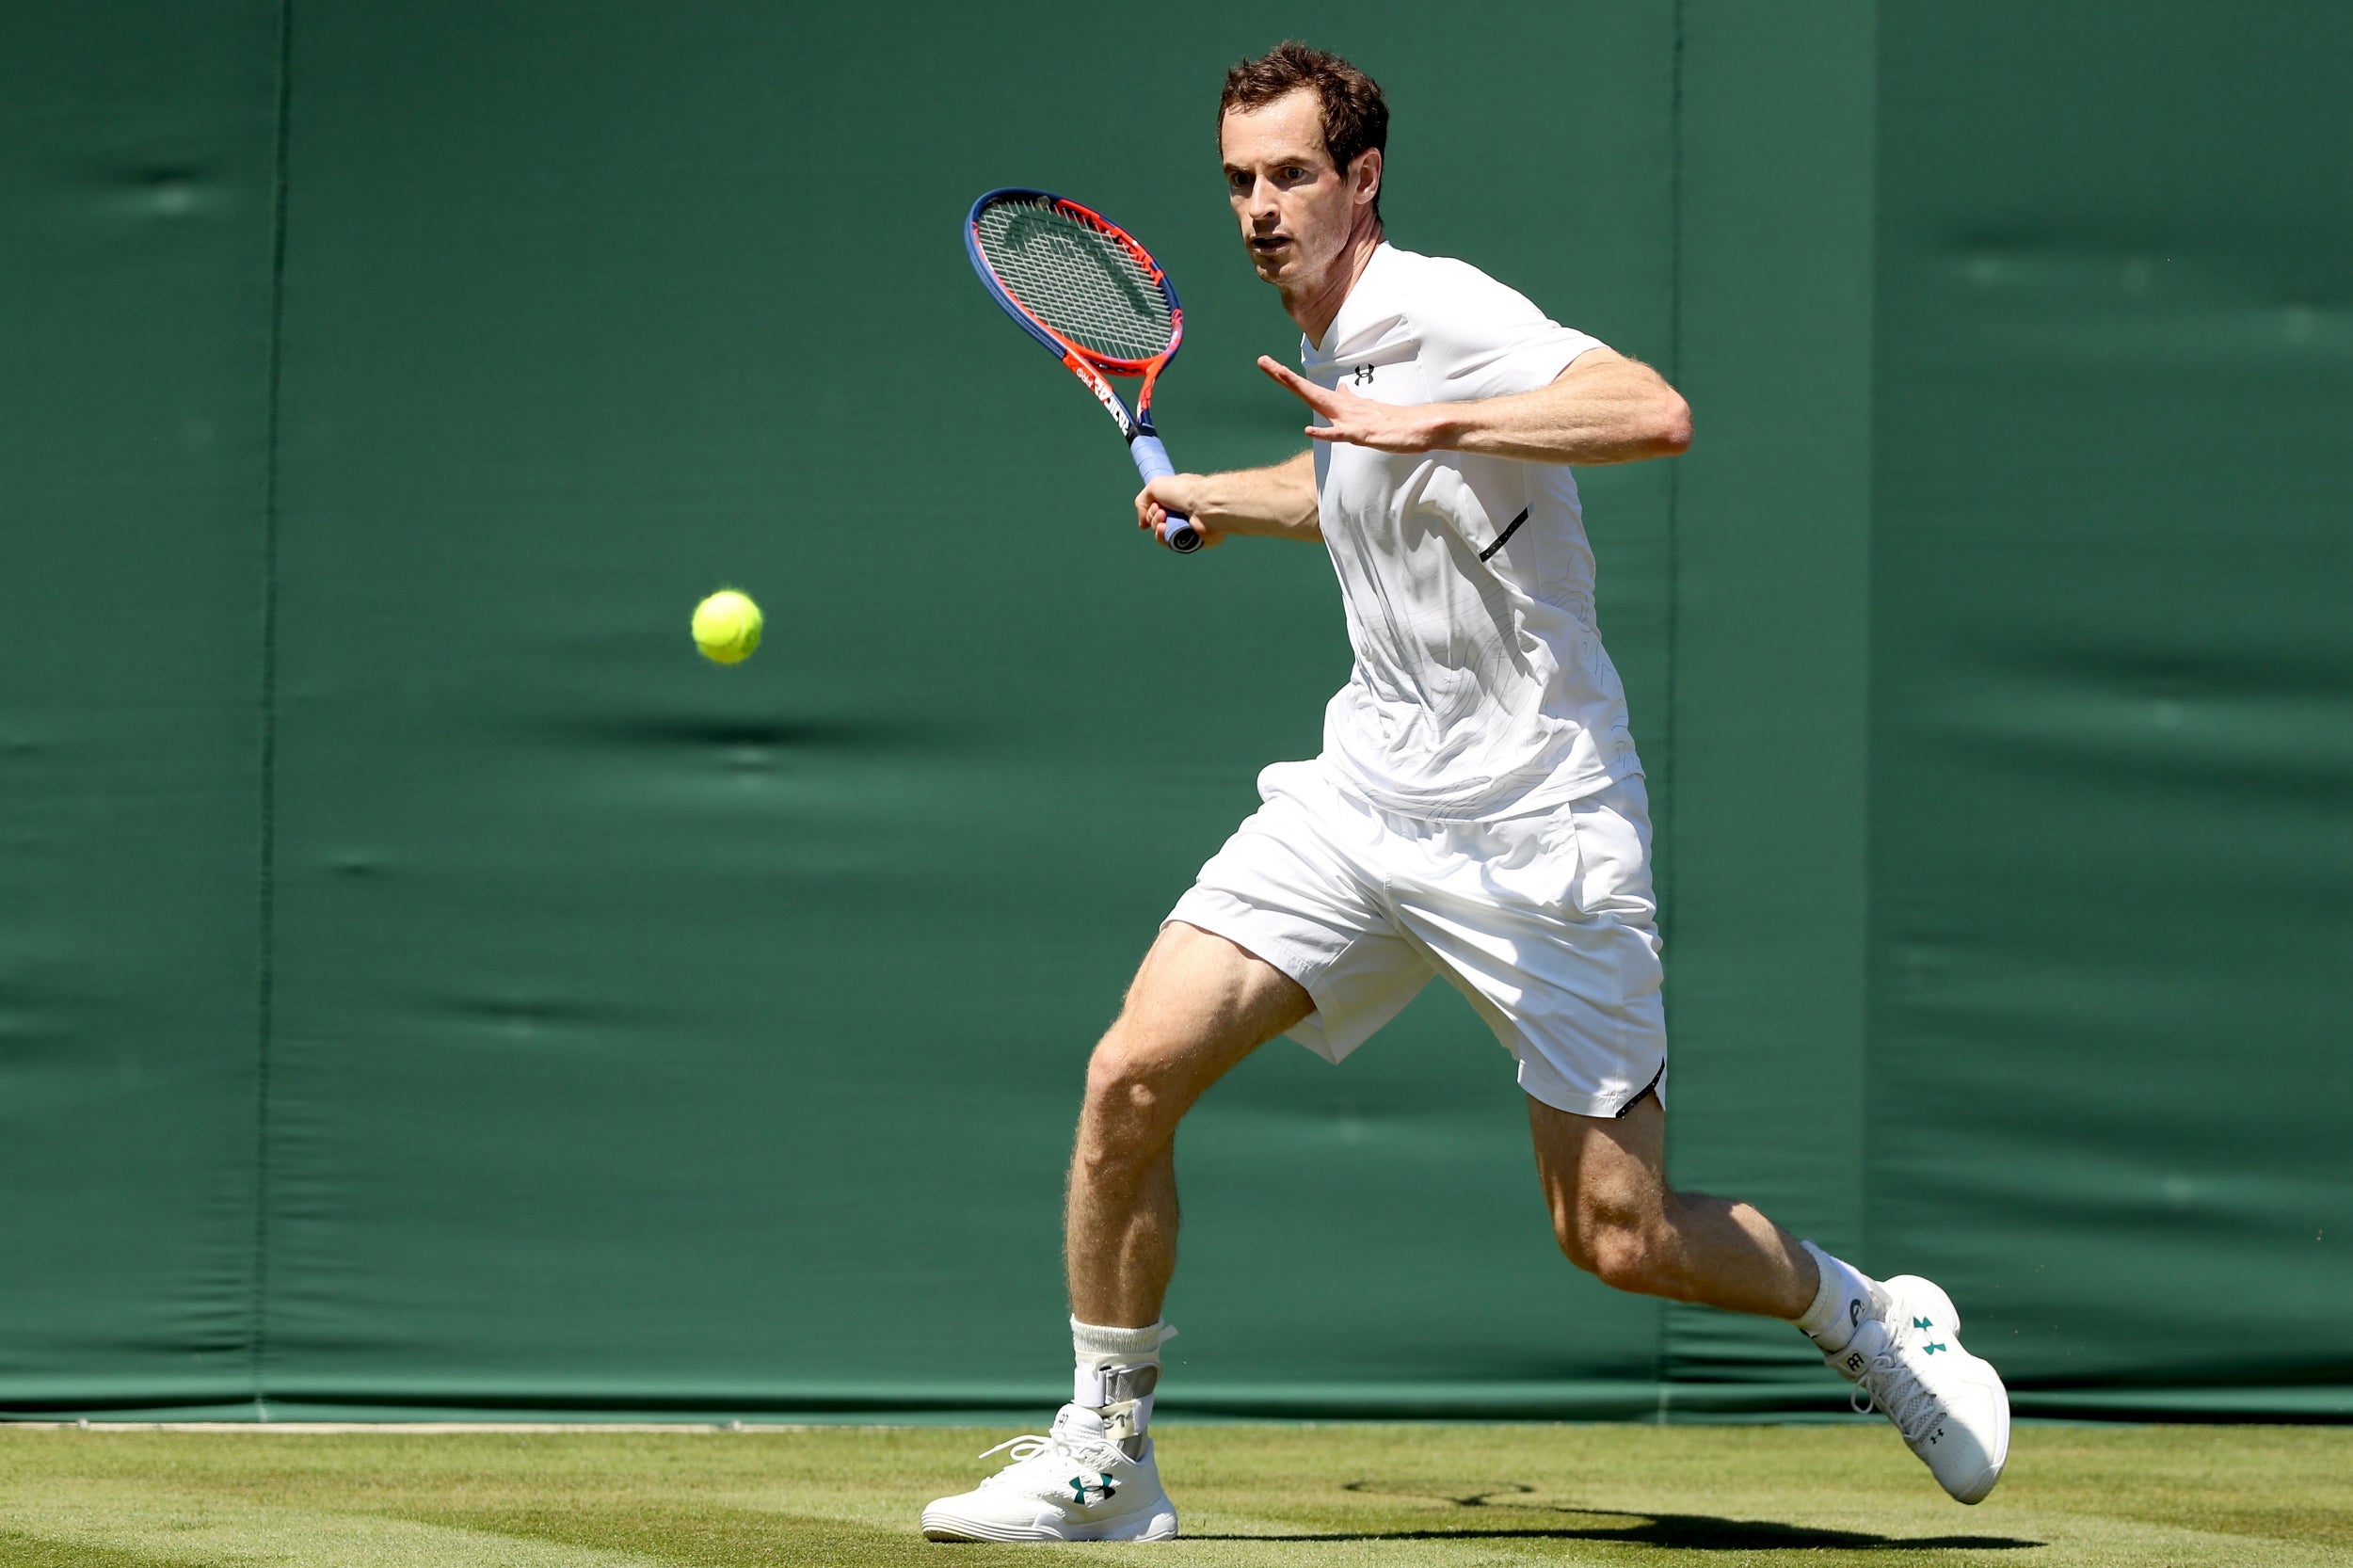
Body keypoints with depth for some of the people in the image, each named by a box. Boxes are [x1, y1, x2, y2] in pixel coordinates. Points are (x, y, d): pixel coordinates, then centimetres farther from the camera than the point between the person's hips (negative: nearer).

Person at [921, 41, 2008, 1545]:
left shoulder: (1443, 315, -15)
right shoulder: (1331, 346, 11)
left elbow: (1655, 415, -33)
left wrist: (1433, 423, -34)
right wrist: (1220, 498, 31)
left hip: (1540, 829, -7)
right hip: (1369, 791, 7)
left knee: (1619, 1239, -5)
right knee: (1133, 1076, -9)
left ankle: (1870, 1318, 24)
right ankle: (1104, 1458, 4)